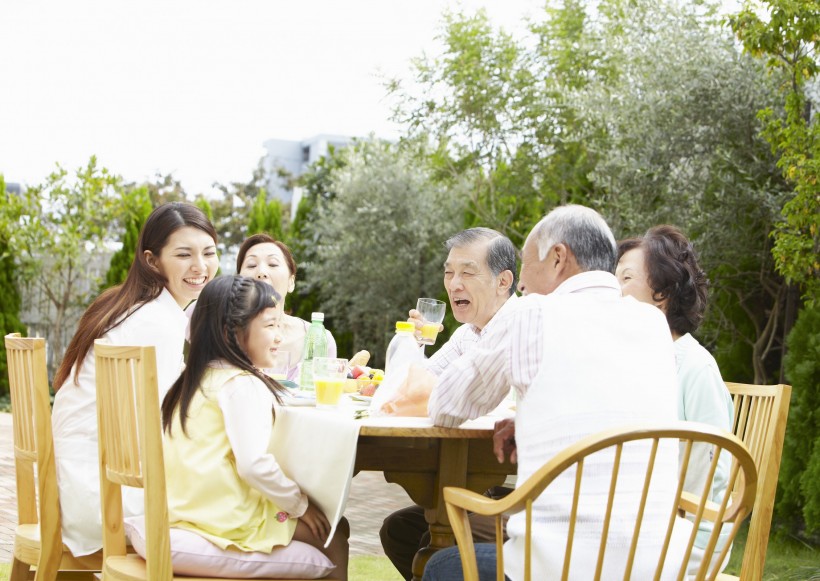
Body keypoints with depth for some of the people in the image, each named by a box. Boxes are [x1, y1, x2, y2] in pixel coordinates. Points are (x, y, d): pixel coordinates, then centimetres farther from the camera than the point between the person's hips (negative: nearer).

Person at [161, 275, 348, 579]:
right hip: (230, 518, -9)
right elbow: (254, 463, -26)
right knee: (333, 535, 3)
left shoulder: (198, 378, 11)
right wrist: (299, 504, -12)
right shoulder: (243, 384, -18)